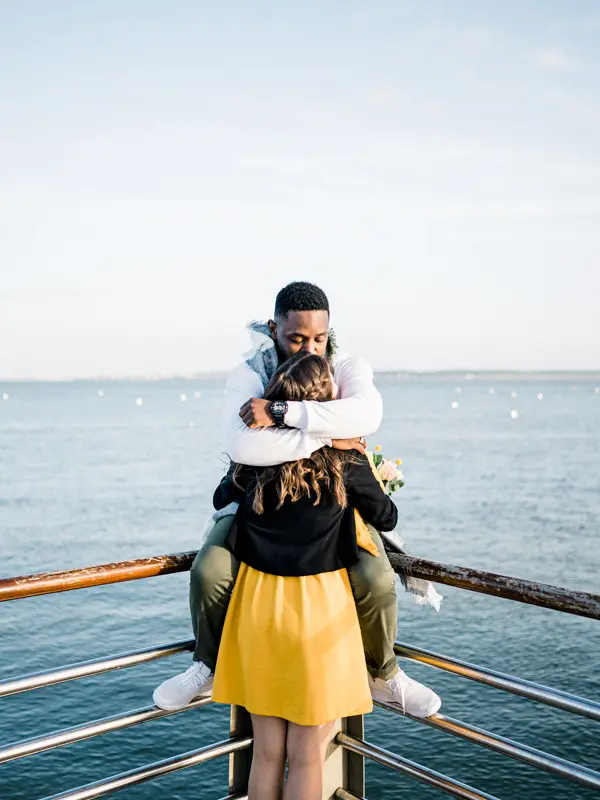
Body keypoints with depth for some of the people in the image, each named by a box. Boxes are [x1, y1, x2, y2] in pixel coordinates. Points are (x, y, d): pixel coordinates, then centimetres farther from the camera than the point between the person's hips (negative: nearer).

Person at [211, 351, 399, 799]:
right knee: (306, 756, 9)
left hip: (258, 603, 3)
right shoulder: (345, 463, -12)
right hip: (318, 608, -3)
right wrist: (374, 481, 18)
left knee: (267, 752, 15)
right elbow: (388, 519, 3)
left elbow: (220, 500, 16)